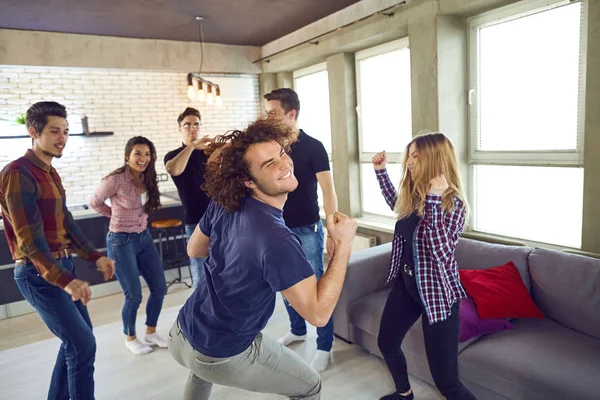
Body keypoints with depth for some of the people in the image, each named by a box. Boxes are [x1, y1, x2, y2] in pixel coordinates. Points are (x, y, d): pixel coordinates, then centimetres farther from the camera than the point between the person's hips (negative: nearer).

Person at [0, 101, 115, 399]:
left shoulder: (51, 173, 12)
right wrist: (66, 281, -31)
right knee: (83, 344, -7)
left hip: (62, 265, 9)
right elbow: (30, 239, -24)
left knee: (77, 339, 18)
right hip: (38, 273, -9)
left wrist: (95, 257, 6)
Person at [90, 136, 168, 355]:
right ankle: (130, 338, 27)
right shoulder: (115, 180, -19)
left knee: (160, 289, 8)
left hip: (144, 238, 7)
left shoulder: (147, 179, 1)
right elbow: (94, 203, -3)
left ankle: (151, 333, 29)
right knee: (134, 295, 2)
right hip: (121, 242, -6)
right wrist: (117, 216, 5)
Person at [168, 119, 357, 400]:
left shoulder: (221, 204, -12)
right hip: (222, 356, -6)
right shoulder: (276, 239, -33)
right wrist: (344, 244, -25)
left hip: (181, 335, 7)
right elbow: (318, 314, -29)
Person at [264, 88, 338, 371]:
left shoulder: (313, 147, -11)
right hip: (279, 229, 6)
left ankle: (324, 347, 18)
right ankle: (297, 330, 38)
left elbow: (328, 191, -12)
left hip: (307, 230, -5)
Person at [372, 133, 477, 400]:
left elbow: (442, 253, -34)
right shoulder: (413, 195, -1)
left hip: (437, 293, -8)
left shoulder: (452, 202, -22)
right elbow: (396, 204, 23)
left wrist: (434, 200, -38)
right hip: (406, 284, 8)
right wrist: (381, 171, 15)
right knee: (386, 342, 25)